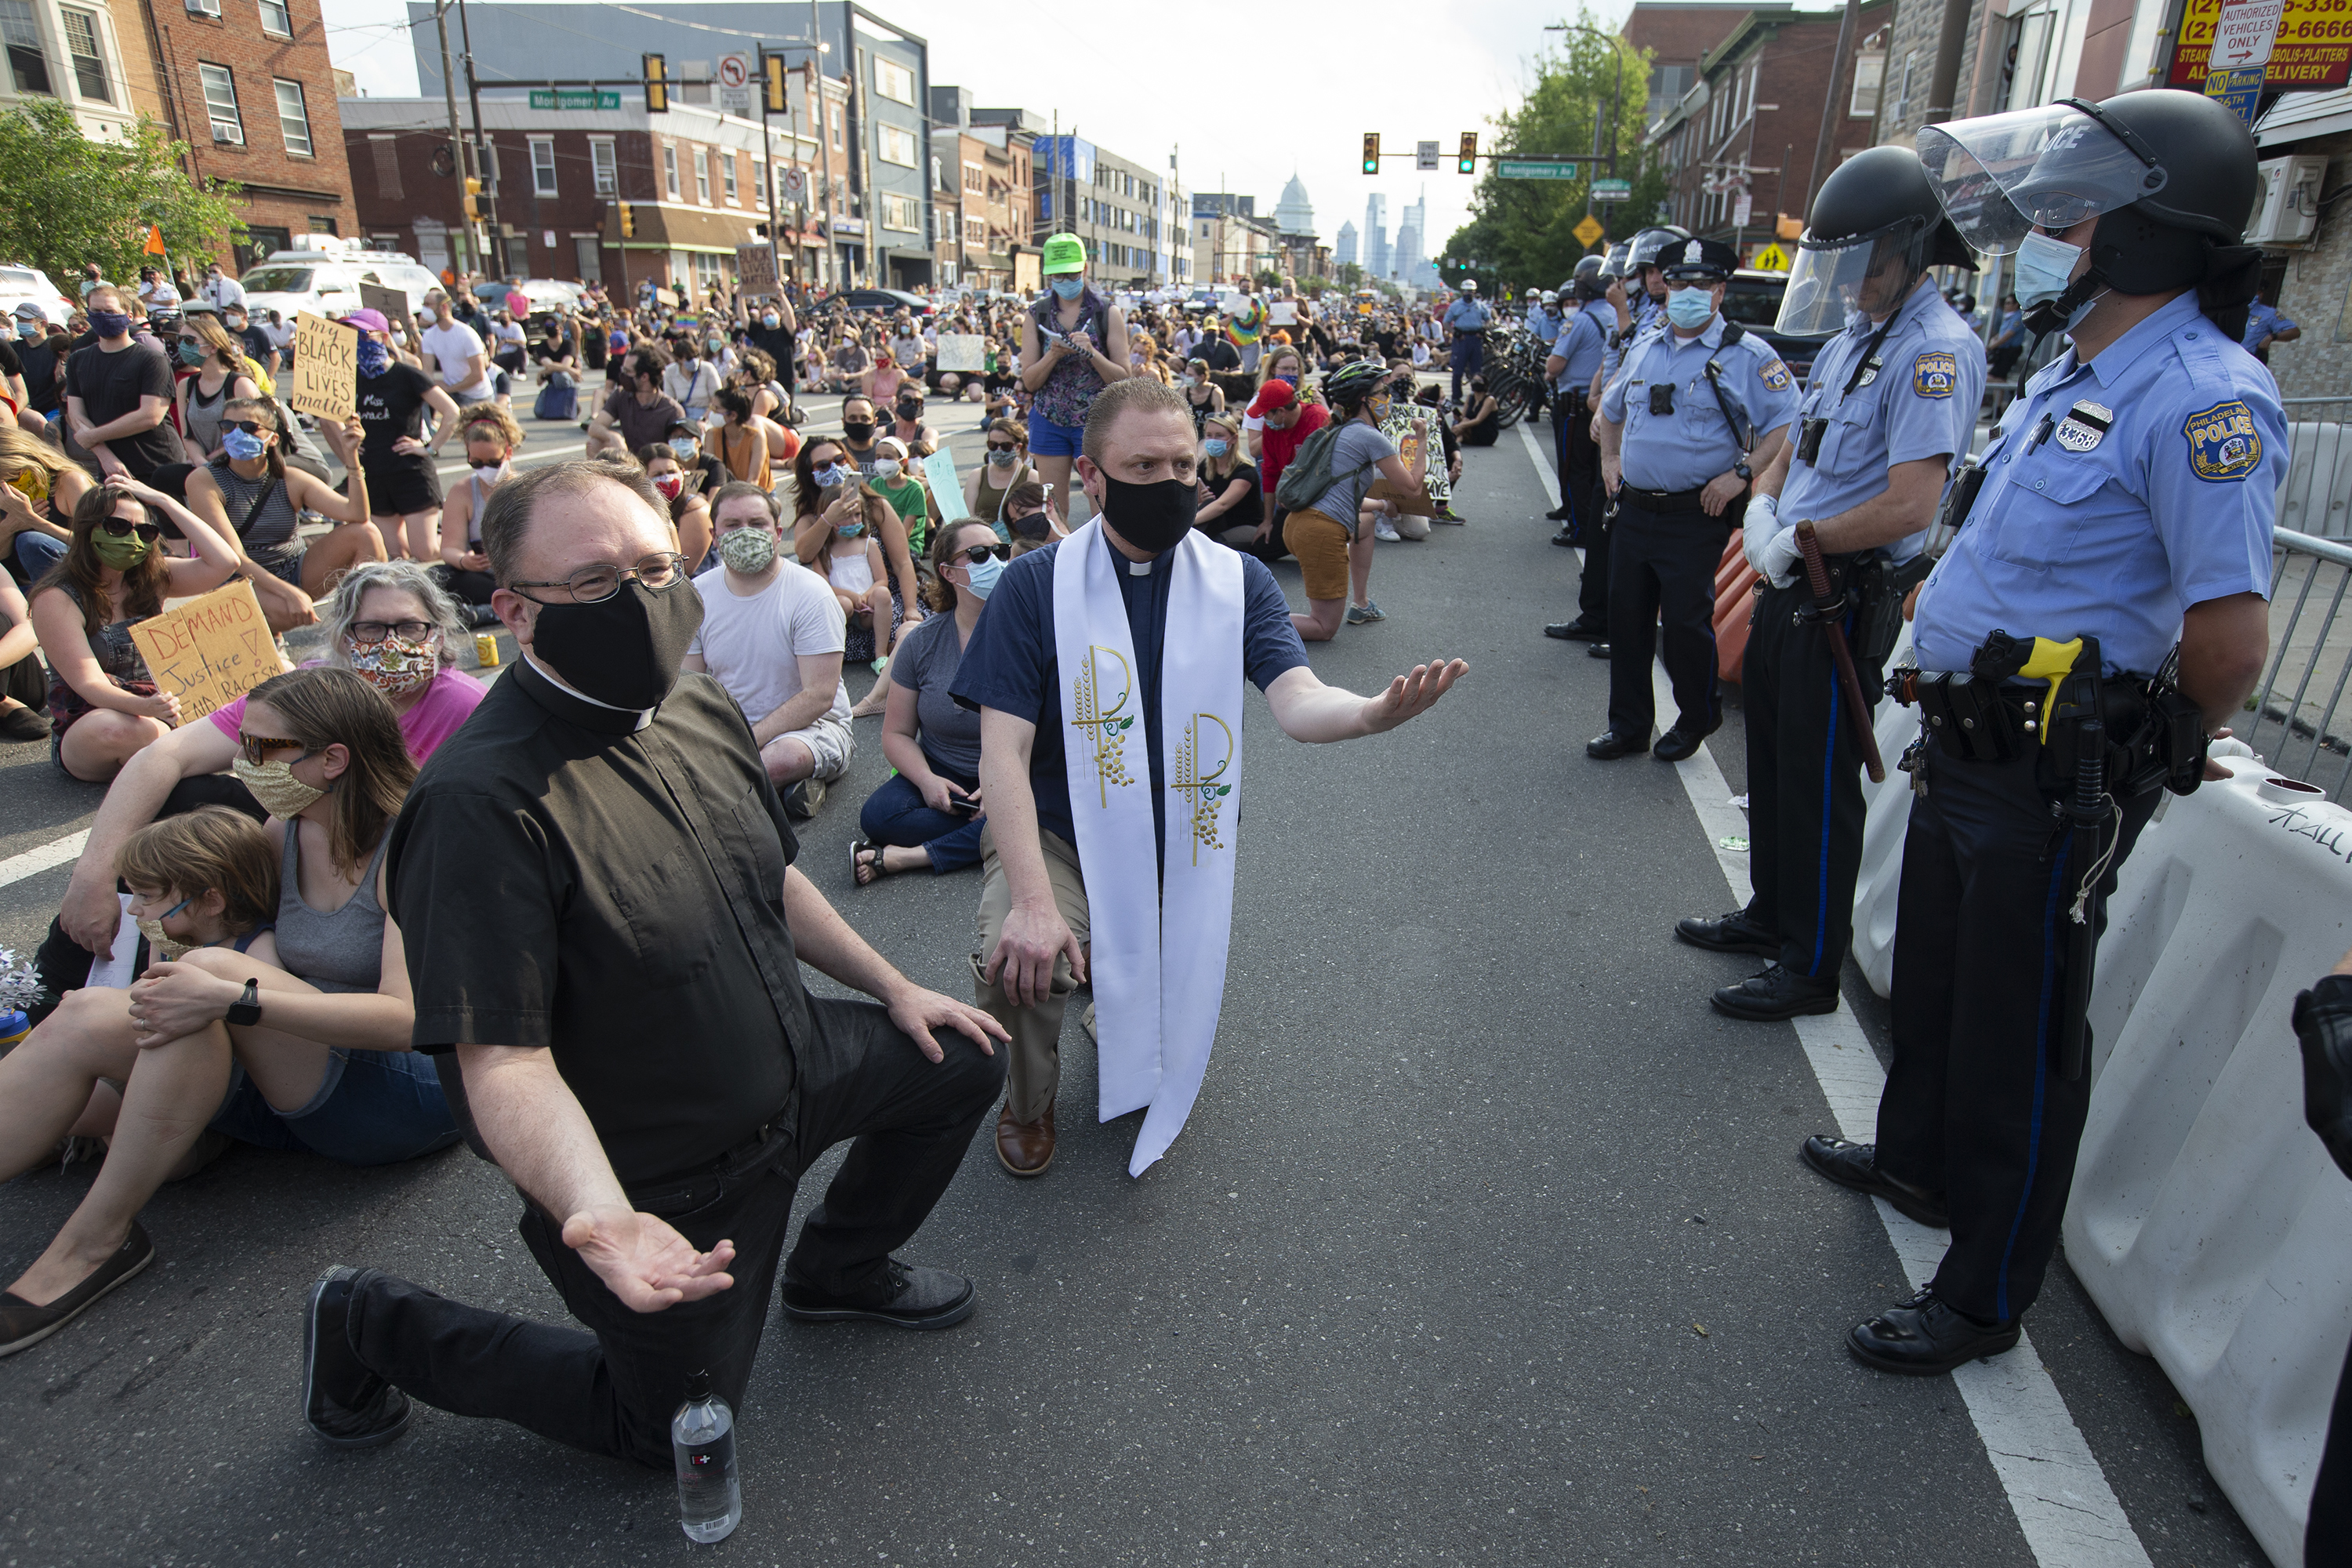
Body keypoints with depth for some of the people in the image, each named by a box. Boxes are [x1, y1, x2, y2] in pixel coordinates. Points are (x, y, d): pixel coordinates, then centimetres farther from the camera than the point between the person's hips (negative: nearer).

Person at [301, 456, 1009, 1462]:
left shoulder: (699, 709, -5)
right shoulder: (482, 801, -31)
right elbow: (502, 1061, -32)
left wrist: (891, 987, 12)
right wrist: (597, 1217, -47)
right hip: (663, 1182, -7)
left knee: (963, 1061, 17)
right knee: (672, 1428, 13)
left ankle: (838, 1268, 36)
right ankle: (375, 1326, 26)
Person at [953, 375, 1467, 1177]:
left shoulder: (1238, 581, -1)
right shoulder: (1035, 585, -9)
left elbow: (1296, 702, -17)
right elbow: (1003, 752, -15)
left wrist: (1377, 712, -43)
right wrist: (1033, 899, -28)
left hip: (1178, 843, 3)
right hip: (1057, 832, -2)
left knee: (1173, 1016, 0)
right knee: (1018, 966, -28)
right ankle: (1028, 1104, 8)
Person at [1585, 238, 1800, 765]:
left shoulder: (1748, 355, -6)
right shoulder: (1643, 351, 14)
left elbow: (1788, 425, -11)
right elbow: (1611, 409, 30)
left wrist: (1741, 473, -18)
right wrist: (1610, 457, 17)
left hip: (1696, 517, -6)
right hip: (1635, 509, 6)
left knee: (1686, 622, -1)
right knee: (1626, 617, 9)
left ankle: (1696, 721, 21)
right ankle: (1628, 725, 22)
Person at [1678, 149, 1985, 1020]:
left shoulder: (1934, 351, -18)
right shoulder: (1851, 341, 12)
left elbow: (1909, 504, -27)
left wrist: (1797, 541, -17)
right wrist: (1763, 507, -1)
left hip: (1845, 604, -9)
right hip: (1789, 588, 9)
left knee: (1819, 784, 0)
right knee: (1772, 762, 20)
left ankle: (1812, 968, 14)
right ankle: (1772, 915, 37)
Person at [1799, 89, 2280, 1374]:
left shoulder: (2201, 398, -22)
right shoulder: (2074, 372, 9)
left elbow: (2231, 639, -25)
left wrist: (2154, 747, -9)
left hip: (2050, 785, -9)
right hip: (1965, 748, 10)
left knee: (2016, 1036, 4)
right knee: (1934, 979, 25)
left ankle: (1985, 1297, 21)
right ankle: (1917, 1160, 48)